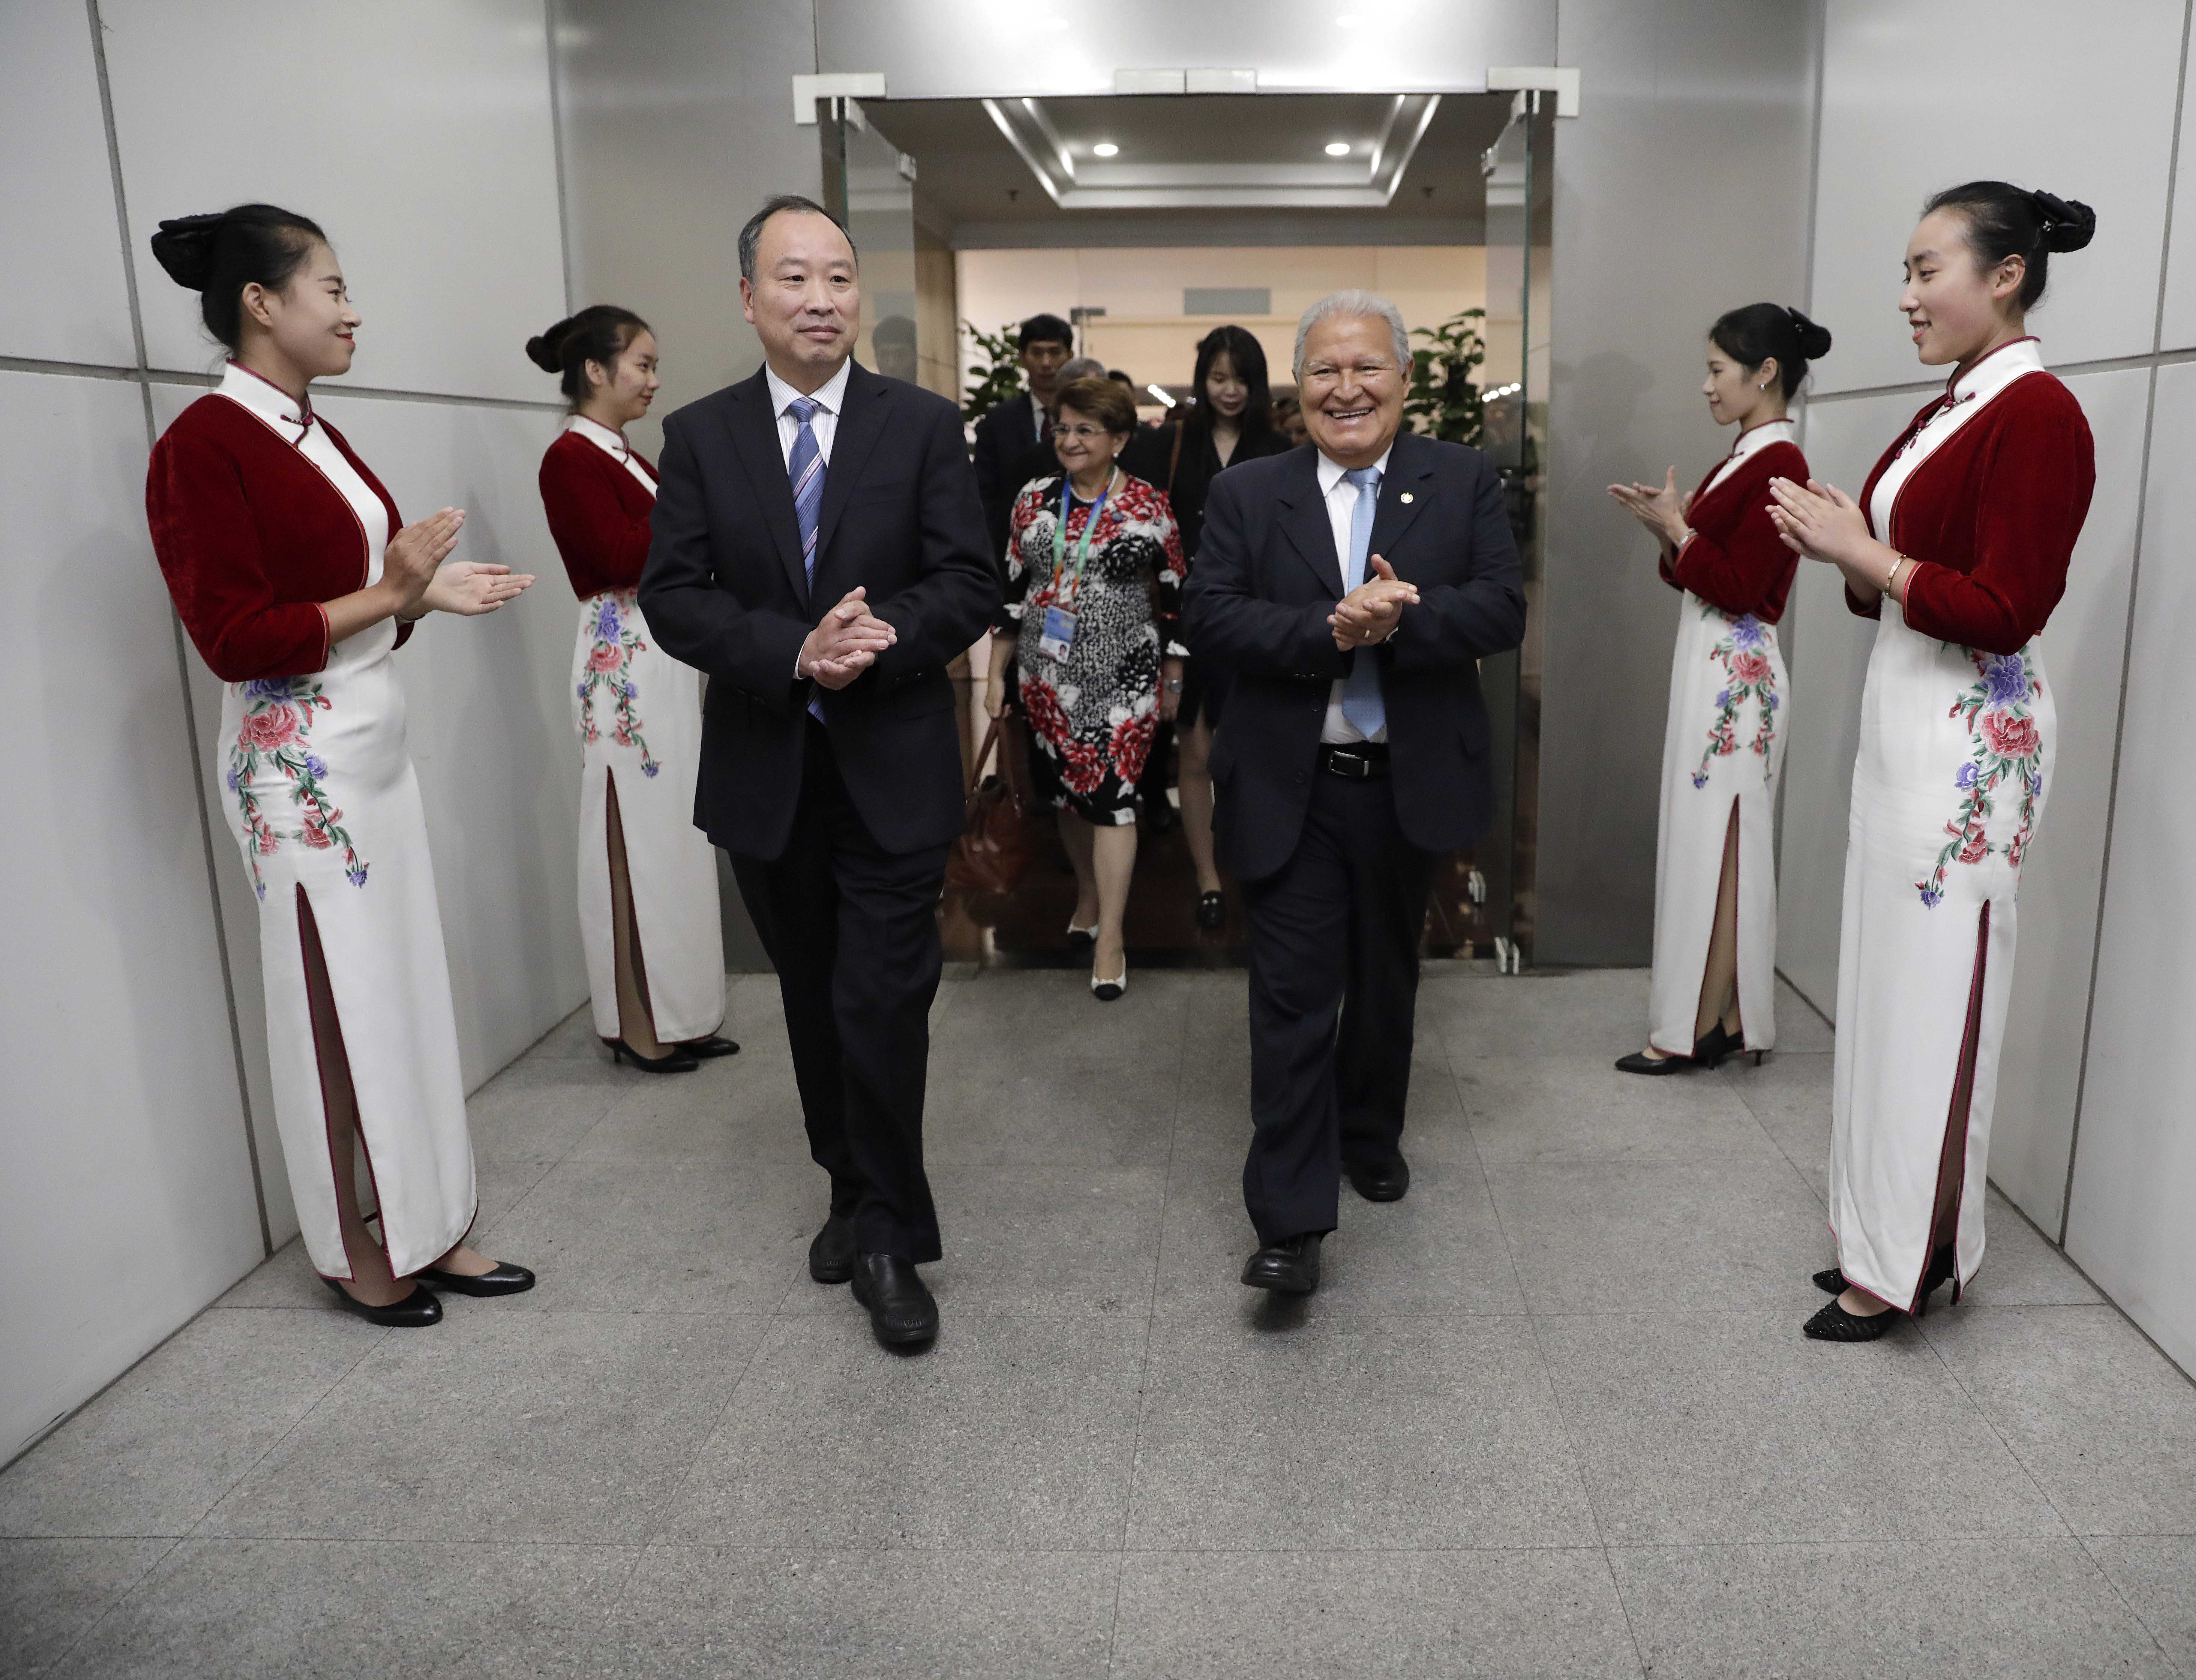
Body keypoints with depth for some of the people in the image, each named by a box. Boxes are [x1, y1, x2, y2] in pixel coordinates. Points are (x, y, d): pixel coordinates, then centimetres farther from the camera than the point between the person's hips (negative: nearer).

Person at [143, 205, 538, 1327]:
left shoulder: (311, 434, 12)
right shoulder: (205, 445, -13)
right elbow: (237, 640, -17)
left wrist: (429, 591, 4)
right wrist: (389, 595, -18)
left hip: (373, 747, 8)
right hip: (298, 764, -8)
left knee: (404, 992, 12)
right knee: (335, 1006, 2)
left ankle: (423, 1226, 25)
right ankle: (353, 1253, 19)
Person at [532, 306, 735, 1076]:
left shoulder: (625, 457, 16)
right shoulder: (570, 458, -11)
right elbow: (623, 558, -22)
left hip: (667, 659, 9)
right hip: (623, 664, -9)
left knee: (675, 833, 13)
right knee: (637, 836, -1)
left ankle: (678, 1012, 23)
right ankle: (639, 1024, 11)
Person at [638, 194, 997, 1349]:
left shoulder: (923, 426, 0)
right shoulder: (700, 436, 4)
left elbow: (969, 585, -5)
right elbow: (672, 598, -4)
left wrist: (880, 642, -24)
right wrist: (797, 652, -20)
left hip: (893, 772, -2)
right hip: (765, 775, 3)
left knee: (882, 1004, -4)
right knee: (815, 1003, 16)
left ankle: (889, 1240, 11)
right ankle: (853, 1191, 35)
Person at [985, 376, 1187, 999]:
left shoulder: (1148, 506, -5)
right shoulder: (1035, 500, 4)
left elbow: (1174, 597, 0)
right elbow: (1012, 591, 9)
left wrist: (1174, 679, 1)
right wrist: (996, 673, 9)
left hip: (1122, 676, -4)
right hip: (1049, 675, 4)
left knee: (1109, 794, -7)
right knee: (1065, 789, 13)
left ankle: (1111, 936, 0)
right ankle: (1088, 891, 35)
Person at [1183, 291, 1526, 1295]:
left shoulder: (1464, 484, 3)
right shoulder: (1245, 495, 2)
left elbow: (1502, 610, -7)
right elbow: (1208, 617, -10)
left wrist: (1404, 617, -25)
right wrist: (1330, 630, -23)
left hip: (1411, 786, 2)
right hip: (1289, 791, -2)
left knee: (1386, 979, 19)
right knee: (1294, 996, -4)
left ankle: (1370, 1138, 42)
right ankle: (1291, 1221, 2)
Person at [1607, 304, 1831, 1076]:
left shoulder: (1779, 463, -14)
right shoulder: (1746, 454, 14)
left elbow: (1740, 588, -18)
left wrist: (1676, 528, -11)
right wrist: (1669, 526, 1)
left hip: (1736, 678, -9)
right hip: (1710, 671, 10)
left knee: (1717, 846, -3)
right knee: (1709, 844, 12)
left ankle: (1700, 1027, 7)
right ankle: (1726, 1018, 21)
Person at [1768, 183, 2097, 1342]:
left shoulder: (2037, 415, -13)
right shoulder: (1947, 410, 14)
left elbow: (2005, 613, -18)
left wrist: (1859, 551, -16)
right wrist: (1839, 542, 1)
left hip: (1971, 737, -9)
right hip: (1901, 716, 9)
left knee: (1931, 990, -1)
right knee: (1886, 977, 13)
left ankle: (1909, 1257, 13)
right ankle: (1881, 1227, 26)